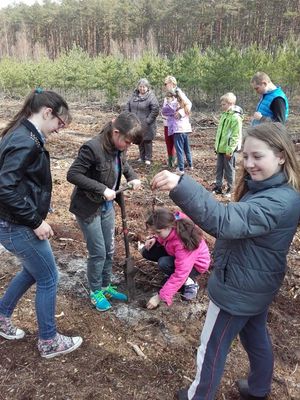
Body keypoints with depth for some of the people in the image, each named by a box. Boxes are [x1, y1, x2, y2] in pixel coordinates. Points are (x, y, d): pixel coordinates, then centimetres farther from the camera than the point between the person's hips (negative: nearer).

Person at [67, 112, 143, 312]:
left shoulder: (119, 149, -4)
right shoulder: (92, 148, -27)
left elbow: (124, 164, 17)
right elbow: (72, 174, -26)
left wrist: (133, 177, -3)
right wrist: (102, 189, -29)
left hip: (107, 206, 7)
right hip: (88, 208, -7)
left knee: (110, 250, 16)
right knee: (98, 252, 3)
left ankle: (106, 286, 36)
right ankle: (95, 292, 25)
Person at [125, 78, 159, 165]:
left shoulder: (151, 97, -12)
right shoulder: (134, 95, 6)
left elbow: (155, 110, -16)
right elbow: (128, 106, 13)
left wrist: (148, 120, -17)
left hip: (146, 125, -6)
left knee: (147, 141, 3)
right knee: (140, 141, 15)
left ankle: (148, 158, 14)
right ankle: (142, 157, 29)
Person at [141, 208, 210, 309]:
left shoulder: (183, 243, -40)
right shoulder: (172, 222, -21)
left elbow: (180, 274, -37)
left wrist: (160, 296, -32)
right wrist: (155, 239, -17)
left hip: (195, 264, -7)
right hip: (176, 254, 8)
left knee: (164, 264, -33)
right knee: (146, 252, -6)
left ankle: (189, 282, -10)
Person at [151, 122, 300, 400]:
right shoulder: (270, 190, 0)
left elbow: (224, 220, -48)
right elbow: (240, 224, 12)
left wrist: (180, 187, -58)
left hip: (239, 289, -9)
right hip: (257, 286, 10)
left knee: (213, 347, 12)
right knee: (256, 337, 29)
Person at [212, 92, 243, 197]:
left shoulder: (235, 117, -15)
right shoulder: (224, 115, 10)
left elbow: (235, 136, -18)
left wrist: (230, 149, -20)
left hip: (229, 149, -8)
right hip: (220, 148, 8)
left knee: (229, 169, 5)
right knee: (219, 168, 13)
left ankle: (230, 189, 18)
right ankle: (218, 187, 24)